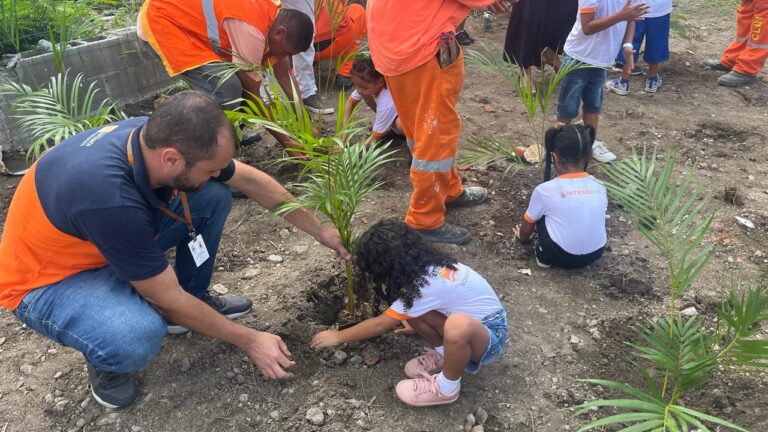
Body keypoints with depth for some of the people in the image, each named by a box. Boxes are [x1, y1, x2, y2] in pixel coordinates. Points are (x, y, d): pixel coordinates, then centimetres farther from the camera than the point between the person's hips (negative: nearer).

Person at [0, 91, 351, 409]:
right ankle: (104, 361, 0)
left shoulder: (157, 136, -19)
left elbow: (251, 180, -5)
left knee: (214, 197, -6)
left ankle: (195, 298, 12)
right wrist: (249, 341, -15)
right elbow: (169, 301, -27)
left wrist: (320, 231, 2)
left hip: (98, 244, 7)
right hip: (46, 280, -7)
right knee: (139, 336, -37)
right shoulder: (110, 197, -41)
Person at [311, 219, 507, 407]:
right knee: (409, 309, -10)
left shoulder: (425, 285, -29)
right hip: (473, 315, 7)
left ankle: (447, 388, -12)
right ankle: (443, 355, 10)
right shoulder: (425, 264, -6)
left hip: (491, 333, -7)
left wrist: (337, 337, -6)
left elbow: (380, 324, -17)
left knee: (459, 325, -39)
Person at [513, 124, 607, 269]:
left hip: (562, 257, -4)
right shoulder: (599, 187, 0)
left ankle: (544, 255, 14)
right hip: (595, 254, 4)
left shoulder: (545, 189, -9)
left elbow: (526, 231, 5)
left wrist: (523, 237, 30)